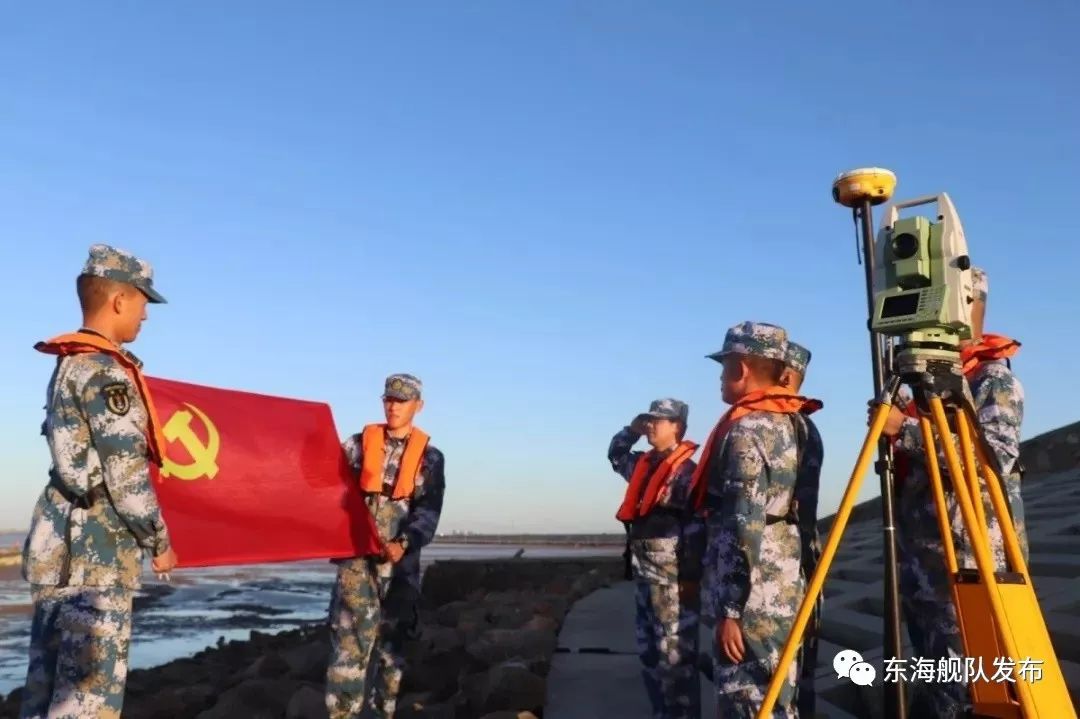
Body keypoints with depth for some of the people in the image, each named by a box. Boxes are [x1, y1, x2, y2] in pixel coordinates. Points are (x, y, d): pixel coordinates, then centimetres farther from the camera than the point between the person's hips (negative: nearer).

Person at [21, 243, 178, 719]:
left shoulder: (66, 367, 14)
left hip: (62, 542, 9)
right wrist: (159, 542, -7)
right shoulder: (106, 371, -15)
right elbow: (125, 474, -18)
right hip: (97, 549, -9)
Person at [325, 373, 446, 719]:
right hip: (357, 554, -1)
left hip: (400, 560, 1)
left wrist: (404, 543, -19)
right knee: (350, 635, -8)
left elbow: (429, 510, -5)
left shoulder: (429, 456, 4)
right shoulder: (361, 443, 6)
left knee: (392, 639, 11)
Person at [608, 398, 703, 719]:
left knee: (676, 659, -5)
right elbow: (615, 455, 33)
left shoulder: (687, 472, -12)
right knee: (649, 656, 17)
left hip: (673, 581, -9)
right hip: (645, 578, 9)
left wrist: (690, 580, -20)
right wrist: (631, 430, 16)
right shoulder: (643, 464, 12)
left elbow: (697, 529, -17)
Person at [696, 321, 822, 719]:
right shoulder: (789, 423, 13)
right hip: (784, 590, 9)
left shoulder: (745, 430, -15)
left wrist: (731, 609, -18)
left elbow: (744, 528, -21)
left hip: (753, 599, -9)